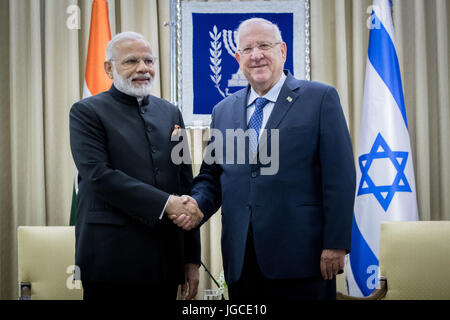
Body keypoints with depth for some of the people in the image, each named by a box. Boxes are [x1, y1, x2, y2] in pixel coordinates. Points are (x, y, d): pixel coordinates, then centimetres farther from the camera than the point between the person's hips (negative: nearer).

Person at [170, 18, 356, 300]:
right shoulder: (223, 111, 15)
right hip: (242, 259, 4)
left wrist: (336, 244, -11)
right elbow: (211, 176, 16)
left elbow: (339, 176, -5)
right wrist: (197, 204, -5)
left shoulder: (320, 98, 0)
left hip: (301, 256, -4)